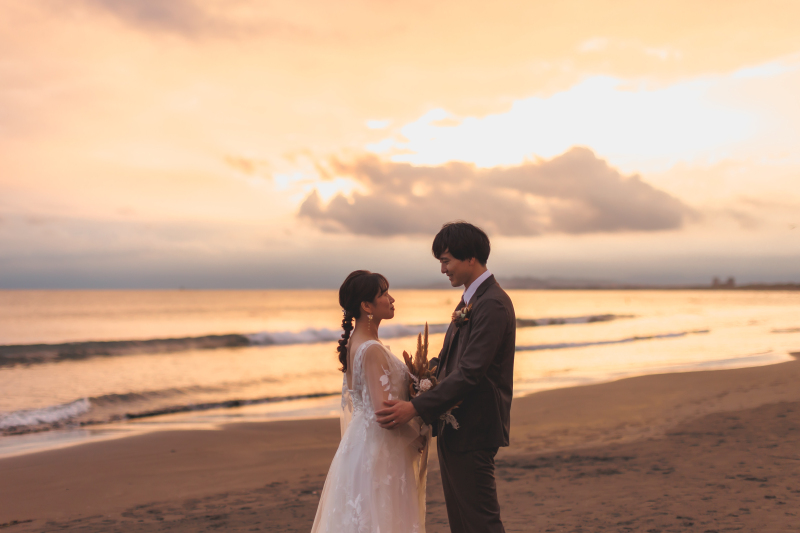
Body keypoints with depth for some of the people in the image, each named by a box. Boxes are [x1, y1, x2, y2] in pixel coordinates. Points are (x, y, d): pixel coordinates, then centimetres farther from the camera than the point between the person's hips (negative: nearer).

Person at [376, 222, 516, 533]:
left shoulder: (492, 304, -18)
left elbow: (469, 373, -26)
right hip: (453, 429, 10)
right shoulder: (470, 300, 14)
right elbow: (448, 360, 20)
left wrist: (416, 408, -27)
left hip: (471, 433, -10)